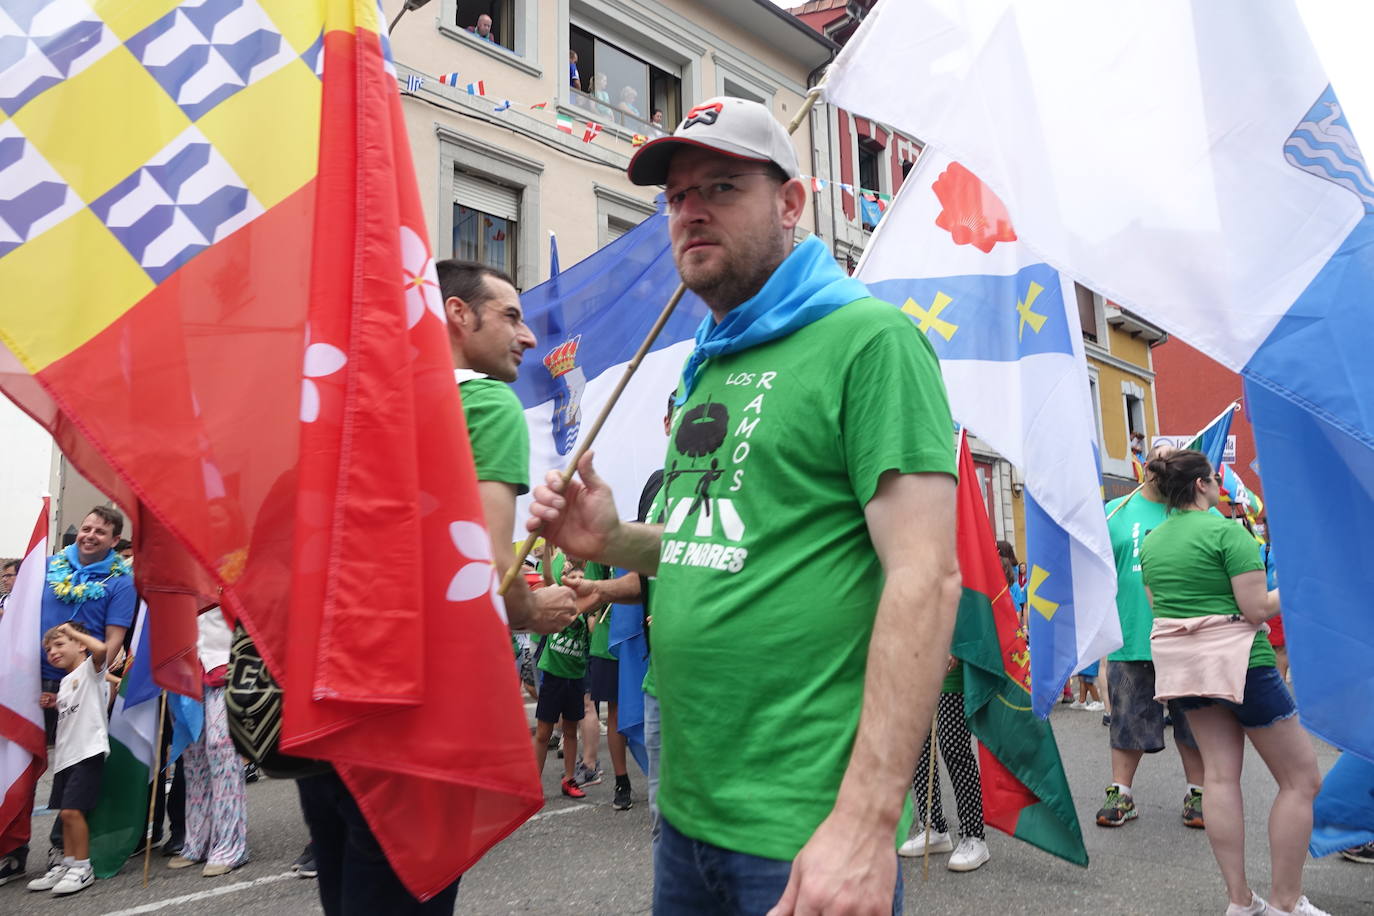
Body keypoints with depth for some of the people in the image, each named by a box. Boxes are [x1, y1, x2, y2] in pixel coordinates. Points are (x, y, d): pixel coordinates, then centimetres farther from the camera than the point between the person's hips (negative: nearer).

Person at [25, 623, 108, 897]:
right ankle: (67, 865, 20)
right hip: (65, 755, 9)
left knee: (71, 810, -13)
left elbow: (101, 648, -28)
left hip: (87, 751, -9)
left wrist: (72, 631, -14)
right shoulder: (65, 682, 22)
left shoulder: (90, 668, -4)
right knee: (65, 812, 11)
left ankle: (83, 868, -3)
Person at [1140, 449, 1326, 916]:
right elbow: (1257, 609, -15)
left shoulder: (1150, 542, 7)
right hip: (1239, 663, -7)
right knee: (1302, 779, 6)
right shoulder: (1227, 532, -13)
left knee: (1221, 775, 9)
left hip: (1181, 665, 7)